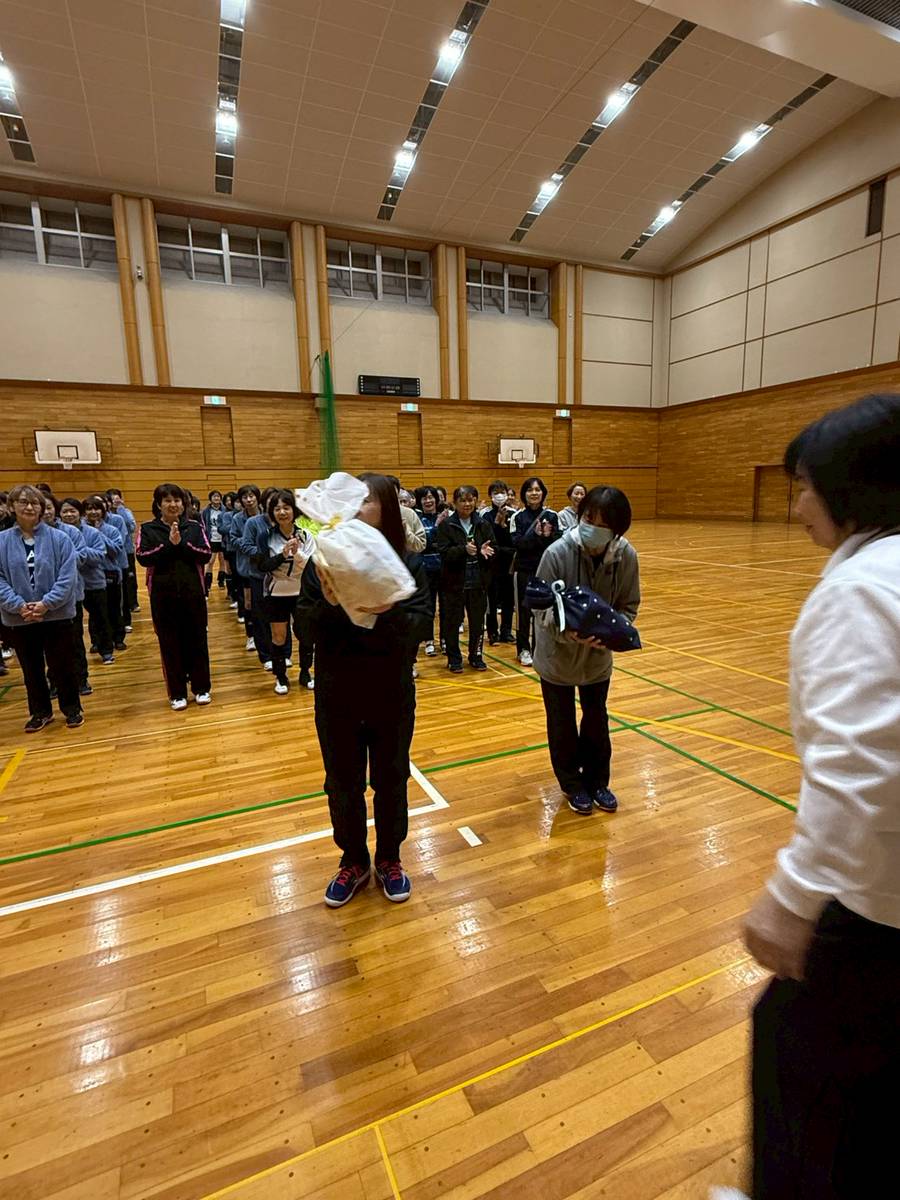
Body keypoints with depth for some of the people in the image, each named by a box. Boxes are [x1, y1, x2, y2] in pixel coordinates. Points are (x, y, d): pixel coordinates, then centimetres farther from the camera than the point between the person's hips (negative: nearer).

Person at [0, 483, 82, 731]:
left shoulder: (59, 538, -6)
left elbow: (67, 577, -10)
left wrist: (47, 603, -18)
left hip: (56, 615, -2)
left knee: (63, 665, 8)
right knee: (31, 668, 15)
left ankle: (72, 708, 26)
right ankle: (40, 712, 32)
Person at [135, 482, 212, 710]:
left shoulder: (194, 527, 4)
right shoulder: (148, 529, 1)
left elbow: (206, 555, -7)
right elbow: (142, 557, -12)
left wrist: (182, 544, -19)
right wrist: (169, 544, -20)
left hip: (193, 592, 1)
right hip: (163, 594, 0)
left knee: (197, 639, 7)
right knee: (169, 643, 5)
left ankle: (201, 688, 20)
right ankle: (177, 693, 16)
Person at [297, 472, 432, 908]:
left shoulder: (408, 563, -8)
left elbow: (420, 626, -14)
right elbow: (305, 627, -8)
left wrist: (389, 611, -34)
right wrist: (330, 606, -28)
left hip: (392, 694, 0)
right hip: (337, 695, 1)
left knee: (391, 780, 16)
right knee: (343, 784, 15)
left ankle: (388, 859, 40)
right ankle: (353, 861, 39)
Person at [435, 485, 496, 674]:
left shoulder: (483, 524, 6)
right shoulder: (446, 525, -3)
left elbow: (493, 550, 3)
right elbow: (444, 552, -13)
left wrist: (485, 551, -20)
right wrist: (464, 549, -27)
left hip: (479, 582, 3)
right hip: (454, 582, -2)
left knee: (478, 621, 11)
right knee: (453, 621, 6)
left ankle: (475, 656, 27)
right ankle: (454, 658, 20)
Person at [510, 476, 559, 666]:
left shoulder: (552, 516, 2)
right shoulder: (517, 517, -3)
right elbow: (517, 543, -12)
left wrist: (548, 536, -22)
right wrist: (535, 535, -26)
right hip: (524, 569, -1)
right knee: (524, 609, 5)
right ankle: (523, 649, 18)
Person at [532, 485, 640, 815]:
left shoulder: (626, 555, -17)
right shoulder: (557, 553, -26)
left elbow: (628, 606, -7)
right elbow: (542, 607, -20)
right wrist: (567, 632, -38)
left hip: (599, 655, 3)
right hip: (558, 653, -2)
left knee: (597, 720, 18)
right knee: (562, 725, 13)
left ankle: (597, 781, 40)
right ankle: (573, 785, 36)